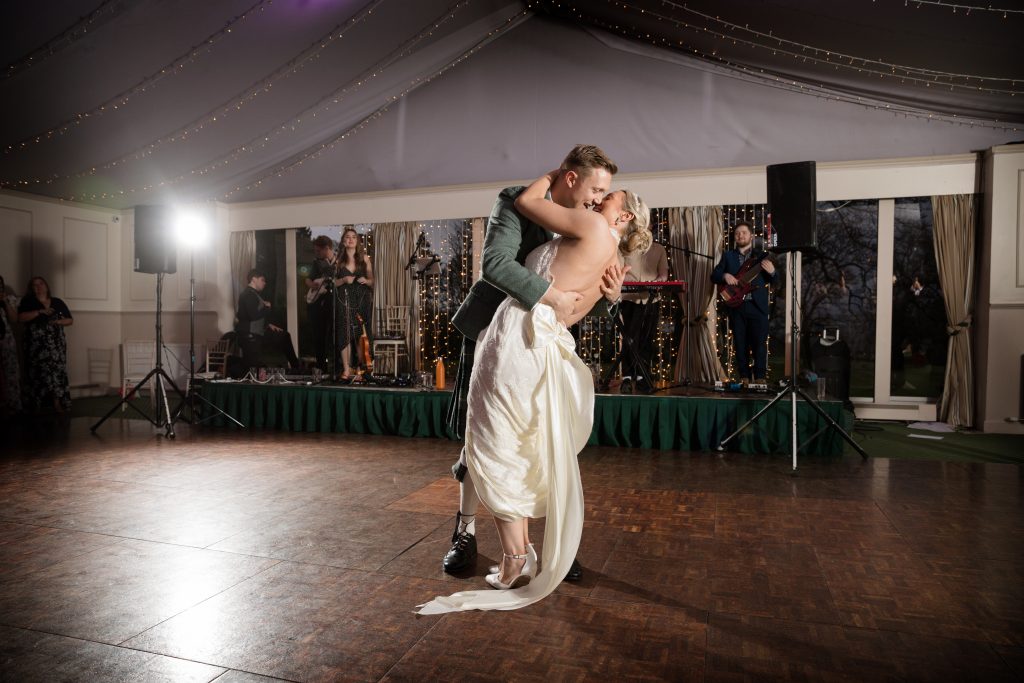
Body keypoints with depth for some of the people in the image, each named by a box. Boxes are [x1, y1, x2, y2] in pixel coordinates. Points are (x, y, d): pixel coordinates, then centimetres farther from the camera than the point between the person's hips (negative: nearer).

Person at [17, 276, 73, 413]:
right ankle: (36, 404, 4)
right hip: (36, 344, -1)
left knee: (57, 370, -3)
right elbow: (21, 317, -8)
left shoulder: (58, 302, 11)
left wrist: (59, 321, -8)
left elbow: (70, 320, 12)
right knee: (38, 372, -2)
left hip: (56, 344, 1)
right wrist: (39, 311, -17)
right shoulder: (27, 302, 7)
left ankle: (57, 403, 0)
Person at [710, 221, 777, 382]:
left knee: (760, 343, -3)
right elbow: (714, 276, 6)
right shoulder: (727, 256, 13)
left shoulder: (762, 256, 9)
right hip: (736, 306, 1)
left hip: (758, 306, -1)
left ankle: (760, 377, 5)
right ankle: (744, 376, 14)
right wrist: (725, 275, -15)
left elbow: (773, 281, 8)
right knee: (740, 343, 5)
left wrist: (772, 272, -15)